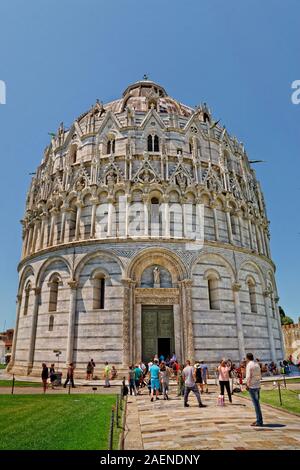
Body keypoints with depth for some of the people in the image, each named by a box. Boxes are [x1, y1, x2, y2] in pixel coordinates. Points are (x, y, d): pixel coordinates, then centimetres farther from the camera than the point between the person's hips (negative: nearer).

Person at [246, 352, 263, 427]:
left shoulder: (249, 365, -13)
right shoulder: (257, 364, 11)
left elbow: (249, 377, -17)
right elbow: (260, 376, 15)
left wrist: (247, 385, -9)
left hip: (252, 387, -8)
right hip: (258, 386, 8)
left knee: (256, 404, -3)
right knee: (257, 403, 16)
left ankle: (259, 421, 1)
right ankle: (259, 420, 23)